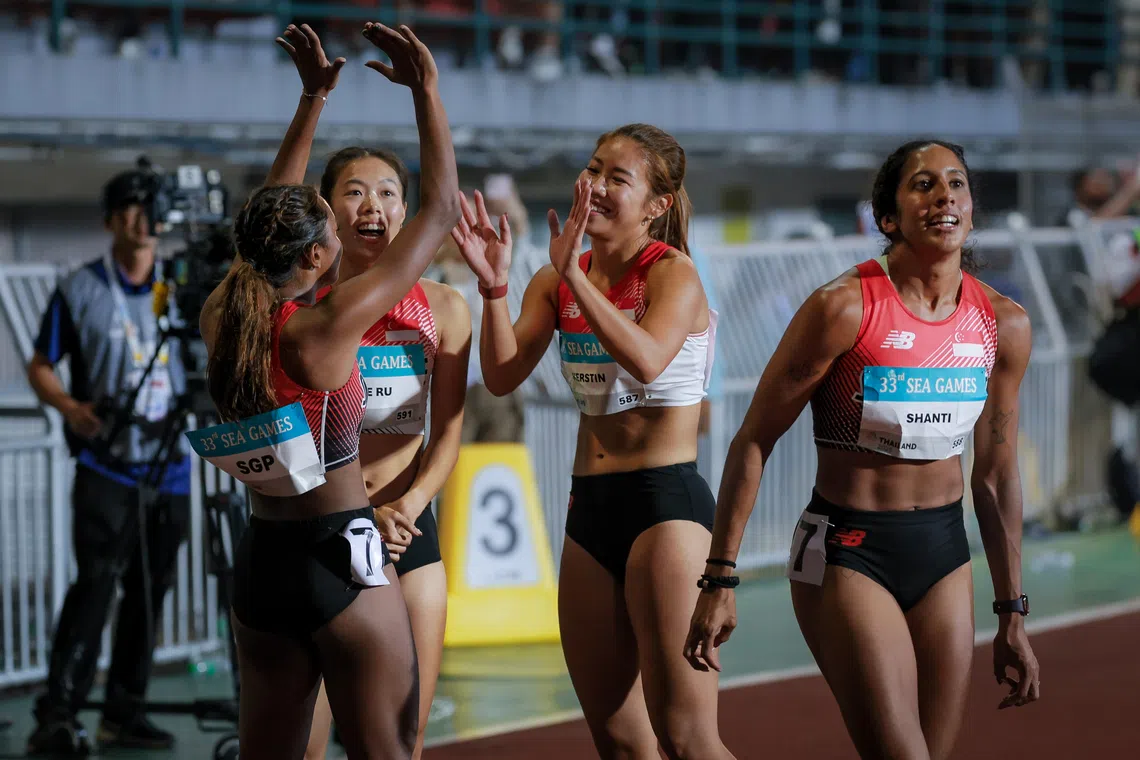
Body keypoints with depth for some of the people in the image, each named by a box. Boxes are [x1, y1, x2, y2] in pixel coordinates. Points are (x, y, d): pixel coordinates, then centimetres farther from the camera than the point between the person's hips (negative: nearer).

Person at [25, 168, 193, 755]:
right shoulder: (80, 290, 0)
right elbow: (40, 366, 3)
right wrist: (71, 408, -16)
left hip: (170, 468, 4)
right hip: (106, 465, -4)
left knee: (149, 592, 7)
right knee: (95, 584, -15)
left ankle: (124, 712, 15)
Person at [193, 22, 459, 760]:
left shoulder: (221, 320, 1)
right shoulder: (326, 330, -16)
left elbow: (270, 217, 19)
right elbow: (441, 210, -11)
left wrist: (314, 97, 23)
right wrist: (427, 89, -4)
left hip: (261, 560, 7)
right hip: (343, 557, -7)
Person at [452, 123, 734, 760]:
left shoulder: (672, 271, -8)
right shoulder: (557, 281, 10)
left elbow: (647, 361, -28)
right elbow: (503, 377, -2)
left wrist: (574, 274, -31)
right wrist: (495, 285, -15)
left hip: (666, 498, -7)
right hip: (591, 504, 7)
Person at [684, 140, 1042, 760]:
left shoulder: (1003, 324, 1)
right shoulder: (845, 308, -14)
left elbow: (995, 476, 11)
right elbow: (753, 443, -10)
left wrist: (1012, 616, 13)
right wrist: (719, 581, -13)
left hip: (944, 556, 6)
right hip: (848, 554, -5)